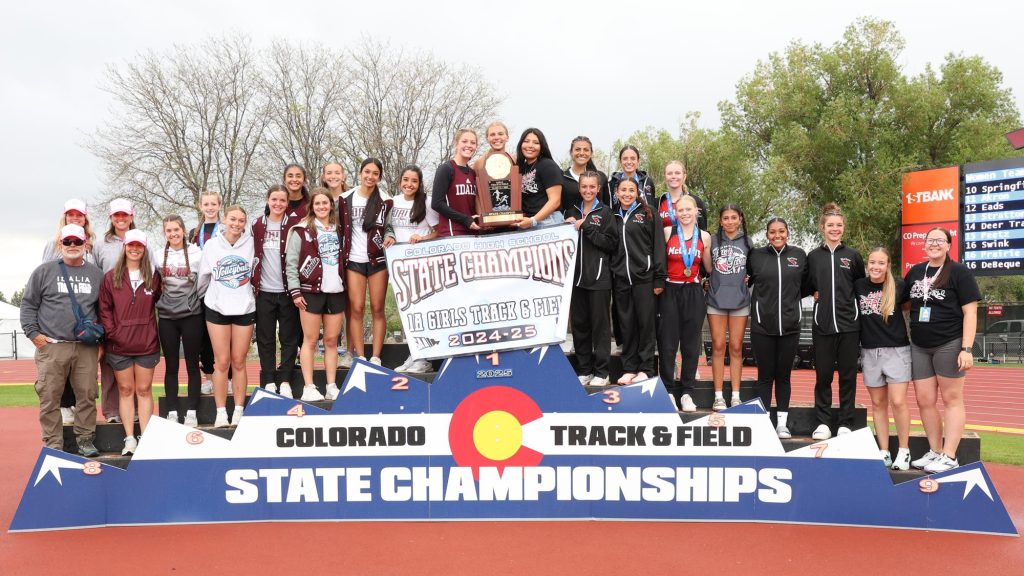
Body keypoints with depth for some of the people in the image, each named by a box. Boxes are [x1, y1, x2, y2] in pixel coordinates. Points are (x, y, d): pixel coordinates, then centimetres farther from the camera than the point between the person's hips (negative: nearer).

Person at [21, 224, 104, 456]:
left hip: (87, 348, 2)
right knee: (49, 397, 0)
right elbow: (29, 304, 7)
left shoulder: (96, 274, 13)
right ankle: (53, 444, 8)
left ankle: (85, 440, 13)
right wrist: (33, 333, -3)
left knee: (87, 395, 3)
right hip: (51, 347, -2)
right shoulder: (45, 271, 6)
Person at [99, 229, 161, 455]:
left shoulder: (153, 276, 5)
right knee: (126, 390, 7)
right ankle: (129, 439, 11)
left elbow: (156, 303, 9)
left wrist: (151, 329, 0)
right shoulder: (111, 277, 3)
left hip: (147, 344, 0)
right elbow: (104, 309, 1)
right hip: (119, 345, 0)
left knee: (144, 390, 5)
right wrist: (112, 332, -7)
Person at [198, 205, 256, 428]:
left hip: (244, 309, 0)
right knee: (222, 362, 0)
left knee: (239, 362, 4)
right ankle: (221, 411, 7)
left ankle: (239, 411, 11)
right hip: (217, 309, 0)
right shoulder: (212, 245, 1)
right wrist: (196, 297, 19)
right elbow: (203, 276, 11)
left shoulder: (251, 243, -1)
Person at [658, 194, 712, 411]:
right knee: (667, 343, 0)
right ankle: (668, 391, 9)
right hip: (670, 292, -2)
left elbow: (709, 268, 15)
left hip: (694, 294, 2)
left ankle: (687, 393, 12)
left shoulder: (704, 237, 6)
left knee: (691, 344, 5)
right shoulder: (667, 232, 0)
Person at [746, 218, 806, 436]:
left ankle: (782, 422, 16)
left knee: (784, 375, 8)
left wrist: (792, 296, 6)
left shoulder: (799, 255, 5)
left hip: (790, 325, 1)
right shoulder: (756, 255, 2)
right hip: (762, 325, -1)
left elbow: (806, 283, 16)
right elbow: (745, 280, 14)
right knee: (765, 375, 3)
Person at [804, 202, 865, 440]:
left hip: (848, 323, 0)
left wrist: (848, 298, 2)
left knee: (847, 375, 4)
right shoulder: (813, 256, 6)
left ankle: (846, 423, 12)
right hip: (822, 324, 0)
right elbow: (805, 287, 14)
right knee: (823, 374, 4)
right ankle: (822, 422, 12)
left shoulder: (853, 255, 5)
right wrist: (815, 293, -3)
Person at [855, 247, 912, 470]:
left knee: (898, 402, -7)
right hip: (870, 351, 3)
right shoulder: (858, 286, 1)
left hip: (897, 350, -2)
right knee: (878, 403, 7)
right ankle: (884, 452, 14)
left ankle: (904, 451, 7)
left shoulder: (898, 286, -4)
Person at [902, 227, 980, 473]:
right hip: (919, 347, 5)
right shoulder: (915, 272, 11)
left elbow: (970, 312, -9)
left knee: (951, 399, 2)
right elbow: (901, 302, 24)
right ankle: (934, 452, 19)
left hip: (949, 345, -5)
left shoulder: (959, 272, -4)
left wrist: (967, 348, -15)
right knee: (925, 401, 7)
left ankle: (949, 457, 5)